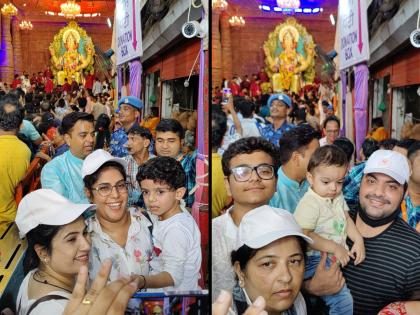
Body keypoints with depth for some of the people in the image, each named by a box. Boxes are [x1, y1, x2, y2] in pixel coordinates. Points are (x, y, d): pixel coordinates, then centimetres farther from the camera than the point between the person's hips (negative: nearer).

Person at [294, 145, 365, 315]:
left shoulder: (338, 197, 11)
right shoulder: (309, 204, -16)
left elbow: (346, 219, 17)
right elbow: (304, 236, -22)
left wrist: (358, 240, 0)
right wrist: (334, 248, -22)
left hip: (339, 255, 9)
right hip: (317, 259, -9)